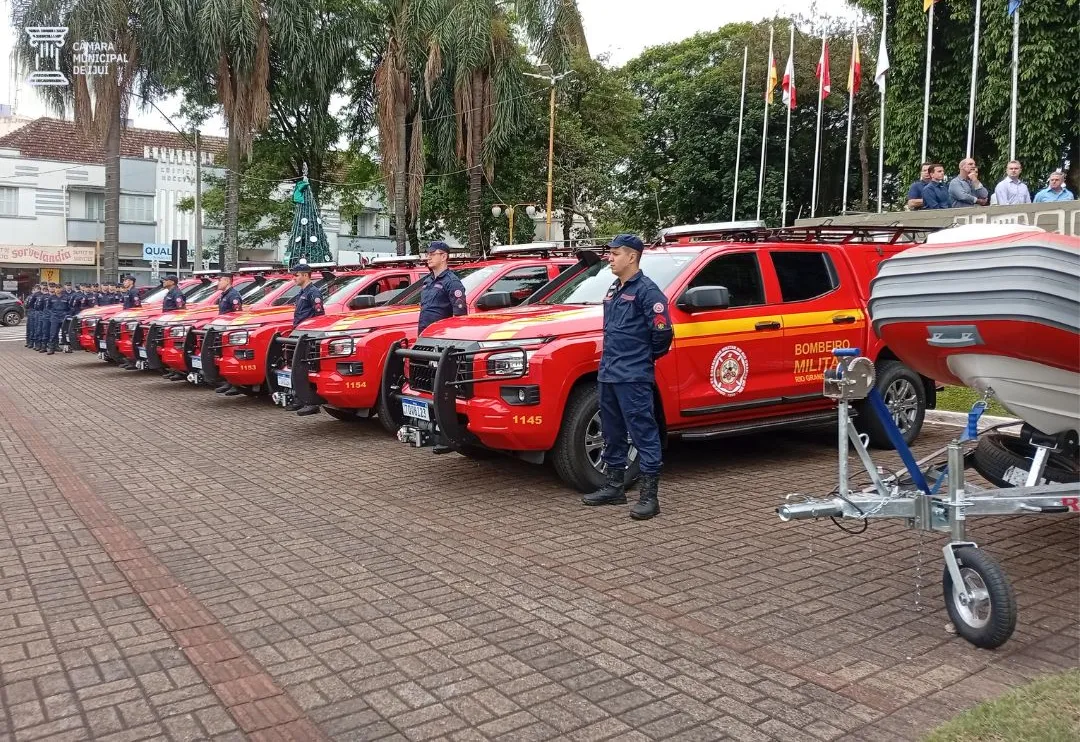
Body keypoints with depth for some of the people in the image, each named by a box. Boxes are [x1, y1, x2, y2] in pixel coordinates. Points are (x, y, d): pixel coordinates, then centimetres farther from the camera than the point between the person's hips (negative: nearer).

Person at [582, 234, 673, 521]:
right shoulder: (614, 290, 17)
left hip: (633, 377, -9)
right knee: (613, 434, 16)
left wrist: (648, 356, -2)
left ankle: (649, 495, -2)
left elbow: (663, 330, -15)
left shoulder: (646, 290, -11)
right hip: (608, 374, 10)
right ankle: (614, 487, 27)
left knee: (643, 433, -5)